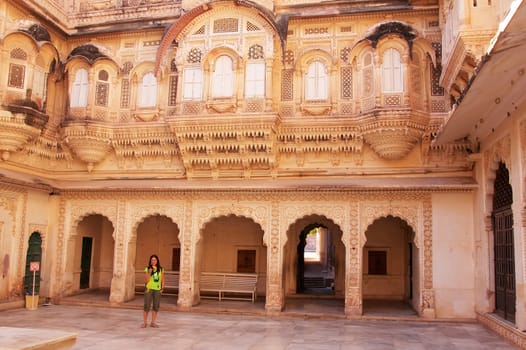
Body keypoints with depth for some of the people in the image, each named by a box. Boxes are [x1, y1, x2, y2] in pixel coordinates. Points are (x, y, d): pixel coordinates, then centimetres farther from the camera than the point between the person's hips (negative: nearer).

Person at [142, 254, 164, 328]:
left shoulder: (161, 269, 4)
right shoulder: (147, 269, -2)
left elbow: (162, 280, 10)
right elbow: (146, 280, -7)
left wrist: (162, 288, 0)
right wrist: (149, 272, -18)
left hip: (157, 290, 2)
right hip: (149, 289, -2)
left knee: (156, 306, 4)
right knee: (147, 306, -3)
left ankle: (153, 322, 12)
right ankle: (145, 322, 7)